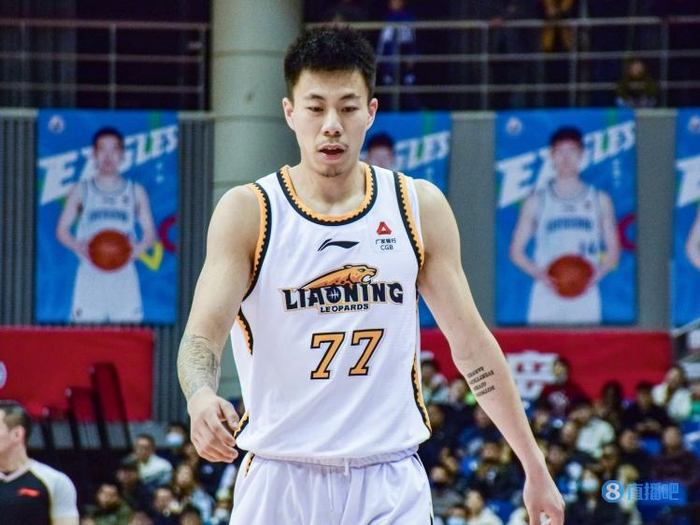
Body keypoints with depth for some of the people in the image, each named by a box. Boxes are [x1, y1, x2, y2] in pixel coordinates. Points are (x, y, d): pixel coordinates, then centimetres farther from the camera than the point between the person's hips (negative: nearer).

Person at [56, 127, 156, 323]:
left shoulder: (135, 192, 11)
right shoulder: (81, 191, 9)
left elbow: (149, 232, 11)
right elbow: (62, 229, 8)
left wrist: (138, 249, -12)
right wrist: (78, 246, -13)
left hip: (124, 274, 1)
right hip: (90, 275, -1)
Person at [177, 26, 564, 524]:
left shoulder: (420, 207, 5)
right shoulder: (247, 212, -3)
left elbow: (470, 341, 10)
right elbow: (202, 334, -12)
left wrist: (535, 467, 10)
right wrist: (202, 398, -35)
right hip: (281, 481, -1)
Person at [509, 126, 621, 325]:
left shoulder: (600, 201, 11)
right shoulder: (537, 202, 9)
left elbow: (613, 250, 12)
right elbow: (516, 251, 9)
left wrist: (597, 274, -7)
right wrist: (540, 274, -9)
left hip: (585, 295, 1)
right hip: (546, 297, -1)